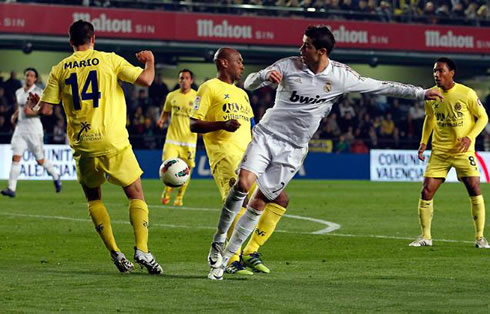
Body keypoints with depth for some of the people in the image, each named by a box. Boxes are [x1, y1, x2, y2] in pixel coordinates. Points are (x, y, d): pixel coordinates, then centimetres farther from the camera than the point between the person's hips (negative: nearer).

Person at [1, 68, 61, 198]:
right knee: (15, 157, -9)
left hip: (34, 127, -4)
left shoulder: (39, 92, -6)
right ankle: (11, 188, -13)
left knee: (40, 160, 5)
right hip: (20, 127, 4)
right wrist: (14, 115, 7)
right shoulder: (18, 92, 11)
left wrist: (33, 111, -22)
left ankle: (56, 176, 33)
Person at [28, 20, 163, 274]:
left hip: (82, 145, 2)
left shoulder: (59, 69, 6)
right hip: (113, 143, -2)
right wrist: (150, 61, 15)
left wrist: (34, 103, 28)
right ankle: (142, 249, -11)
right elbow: (145, 80, -6)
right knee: (136, 195, 7)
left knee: (94, 198, 19)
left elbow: (45, 109, 5)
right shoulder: (110, 60, 0)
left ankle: (115, 252, 7)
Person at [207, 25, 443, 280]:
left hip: (293, 149, 0)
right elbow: (249, 83, -5)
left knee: (259, 202, -2)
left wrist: (421, 93, 5)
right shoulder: (288, 66, -6)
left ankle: (225, 258, 7)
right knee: (243, 184, -22)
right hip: (267, 135, 0)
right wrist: (266, 75, -29)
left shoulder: (341, 76, -5)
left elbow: (380, 87, 4)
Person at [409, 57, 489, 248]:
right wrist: (423, 142, 6)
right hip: (439, 152, 3)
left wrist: (470, 137, -18)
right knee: (426, 191, -4)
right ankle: (425, 236, 8)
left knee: (475, 189, -10)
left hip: (463, 151, -3)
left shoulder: (466, 94, -11)